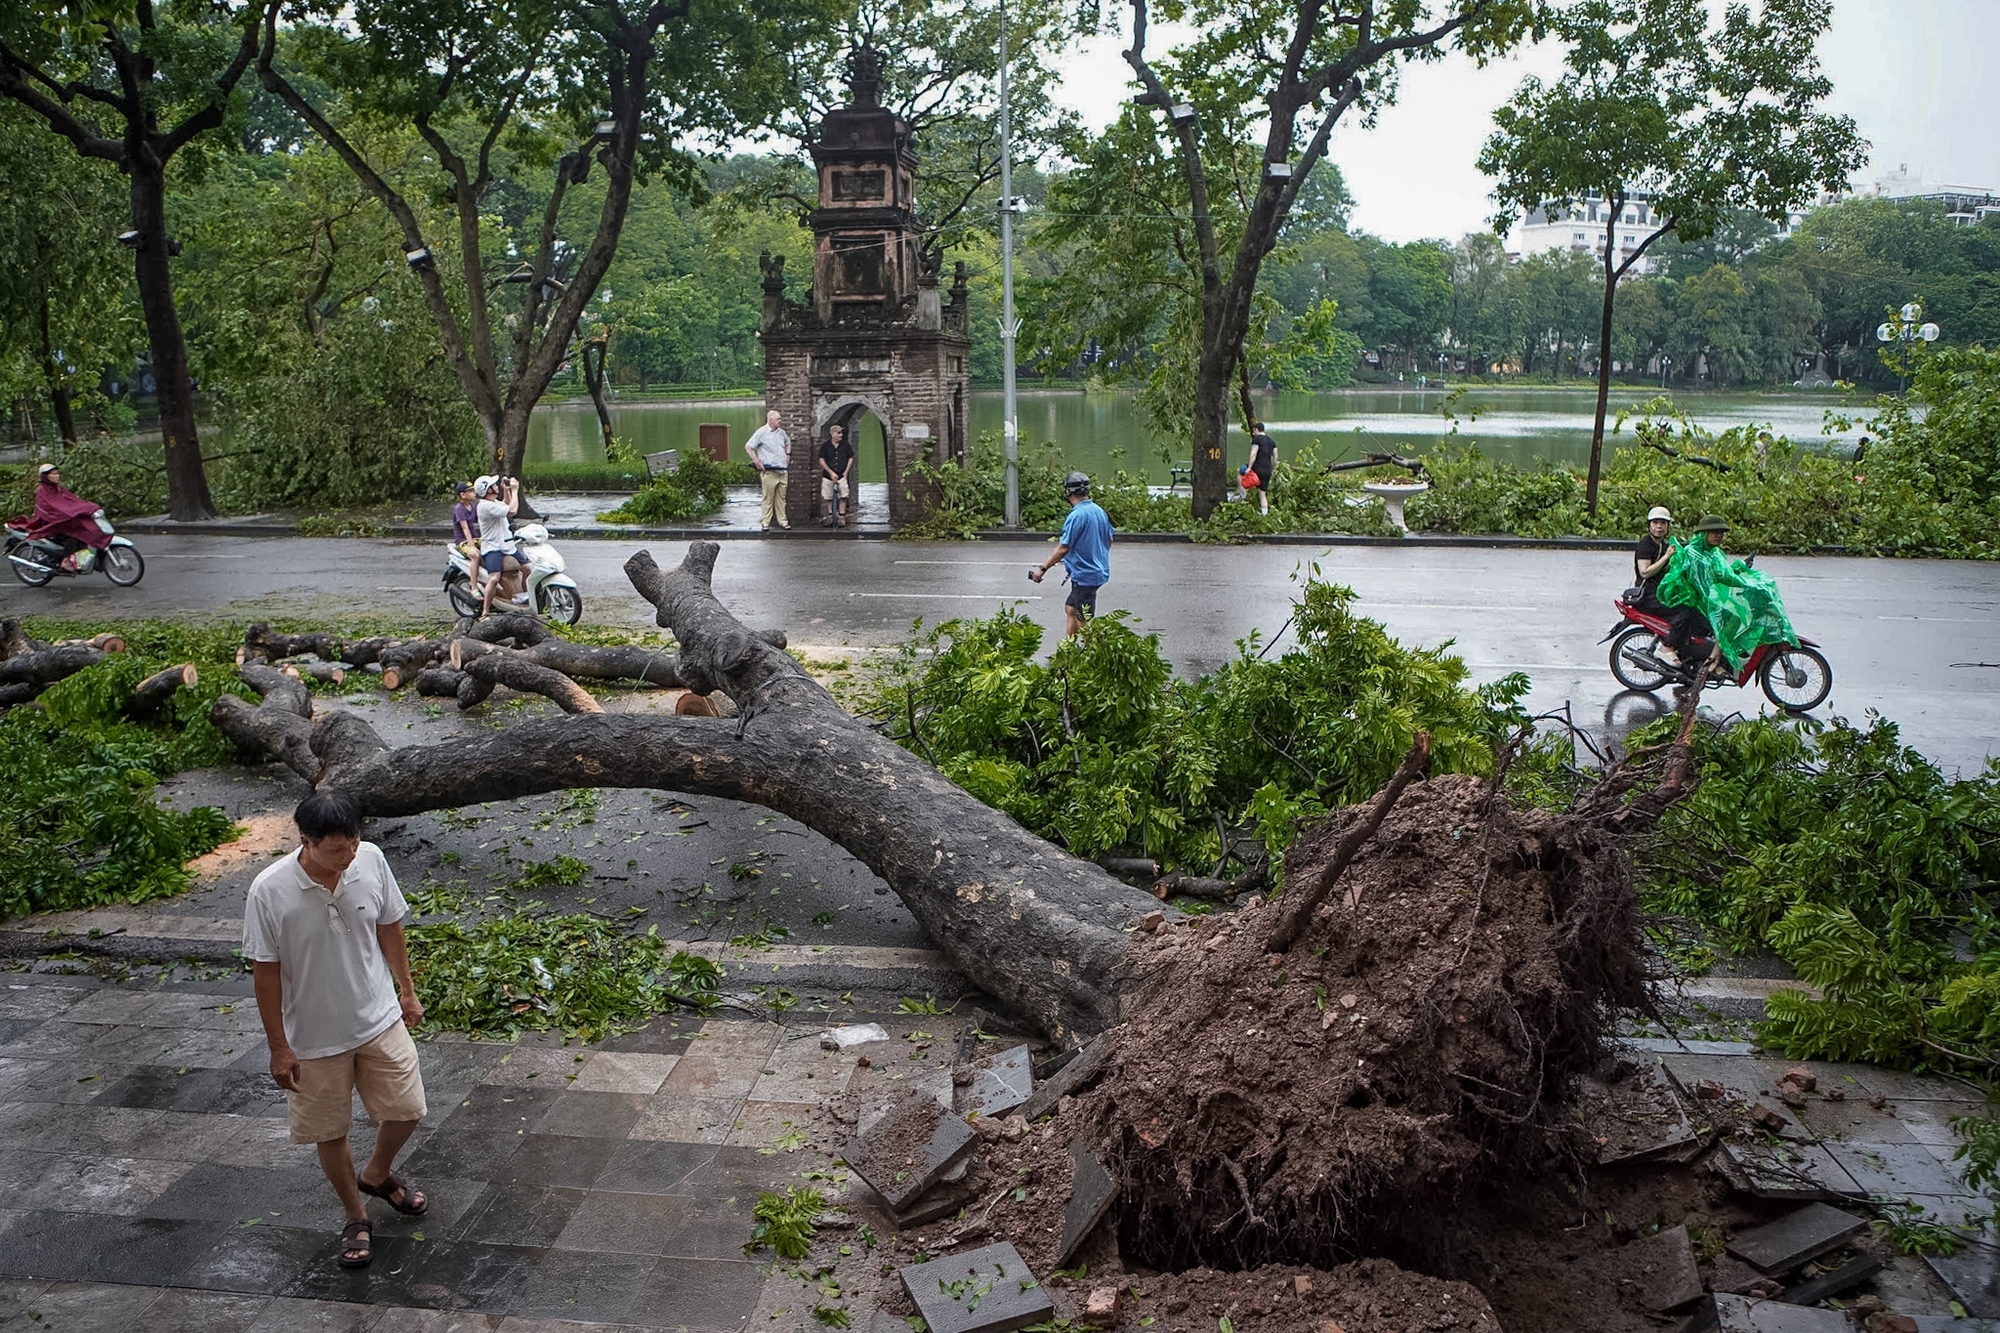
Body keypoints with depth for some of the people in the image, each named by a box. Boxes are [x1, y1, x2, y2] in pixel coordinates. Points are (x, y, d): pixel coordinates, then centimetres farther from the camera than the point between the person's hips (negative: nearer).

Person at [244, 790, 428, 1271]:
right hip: (314, 1037, -2)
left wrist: (407, 991, 10)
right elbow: (265, 970, -13)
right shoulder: (270, 891, -24)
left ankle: (377, 1175, 41)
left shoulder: (371, 860, -15)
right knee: (329, 1131, 13)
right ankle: (356, 1216, 36)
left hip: (379, 1018, 3)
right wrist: (279, 1046, -8)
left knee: (407, 1109, 8)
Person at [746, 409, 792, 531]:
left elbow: (788, 442, 34)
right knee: (768, 498, -3)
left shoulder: (781, 432, 14)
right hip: (769, 472, -6)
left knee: (781, 498, 10)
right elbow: (748, 446, -7)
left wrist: (788, 454, 19)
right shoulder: (761, 432, -7)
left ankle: (782, 521, 15)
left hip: (782, 470, 6)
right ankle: (765, 522, 1)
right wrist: (756, 462, -12)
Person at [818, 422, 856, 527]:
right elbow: (822, 461, 0)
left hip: (842, 475, 0)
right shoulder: (825, 446, 1)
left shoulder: (846, 446, 4)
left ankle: (841, 517, -5)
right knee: (828, 498, 5)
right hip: (828, 476, 0)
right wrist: (831, 472, -8)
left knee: (843, 497, -10)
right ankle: (830, 516, 16)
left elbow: (850, 459, 9)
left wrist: (846, 472, 0)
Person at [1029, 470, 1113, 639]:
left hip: (1085, 575, -9)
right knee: (1070, 608, 21)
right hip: (1099, 571, 9)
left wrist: (1042, 568, -15)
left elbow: (1063, 548, -22)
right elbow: (1109, 541, 15)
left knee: (1084, 621, 0)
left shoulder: (1077, 515, -21)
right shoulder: (1100, 511, 4)